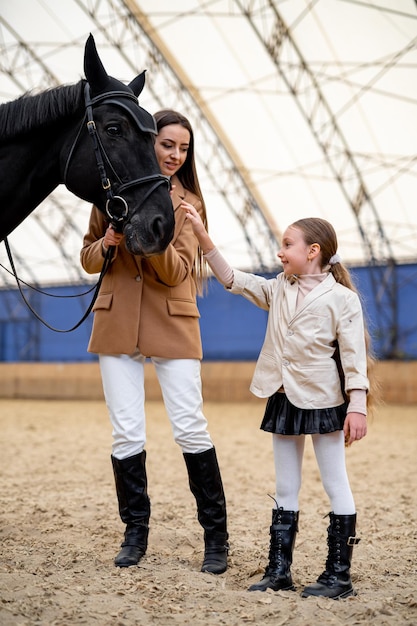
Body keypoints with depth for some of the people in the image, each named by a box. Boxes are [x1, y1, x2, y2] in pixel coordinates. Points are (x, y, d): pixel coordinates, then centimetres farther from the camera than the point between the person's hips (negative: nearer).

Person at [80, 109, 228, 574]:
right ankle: (135, 533, 16)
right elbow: (88, 258, 11)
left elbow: (177, 272, -7)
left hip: (172, 322, -1)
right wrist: (107, 243, -11)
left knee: (190, 427, -4)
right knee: (126, 433, 1)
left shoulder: (189, 202, 4)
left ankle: (216, 537, 7)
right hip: (117, 322, 1)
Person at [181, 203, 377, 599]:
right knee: (285, 489, 11)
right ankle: (279, 570, 18)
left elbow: (354, 356, -11)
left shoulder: (341, 298, -9)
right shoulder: (278, 291, 9)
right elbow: (232, 279, 5)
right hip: (283, 399, 7)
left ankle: (339, 575, 8)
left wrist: (357, 405, -17)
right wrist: (201, 234, -4)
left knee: (336, 486, 2)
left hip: (323, 401, -6)